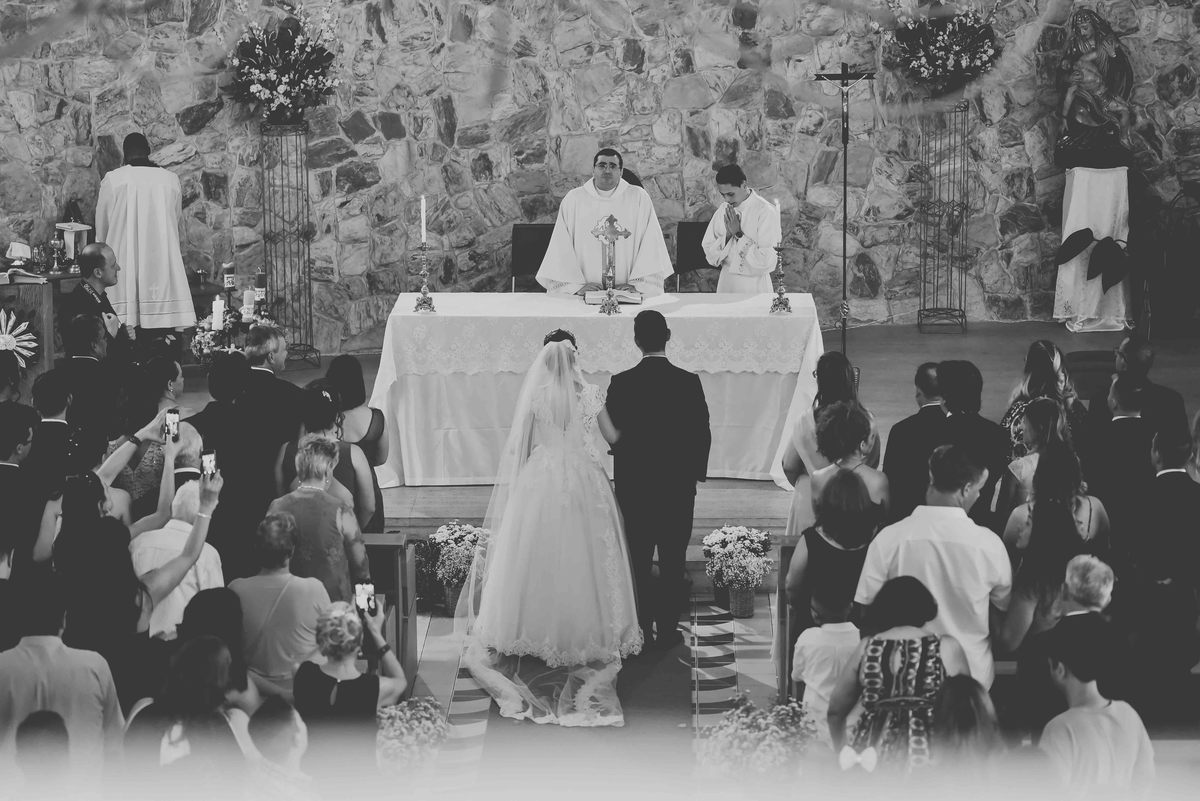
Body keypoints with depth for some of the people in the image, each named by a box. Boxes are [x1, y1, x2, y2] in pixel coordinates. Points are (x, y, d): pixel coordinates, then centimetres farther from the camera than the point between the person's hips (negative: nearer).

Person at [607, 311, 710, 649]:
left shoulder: (622, 383, -9)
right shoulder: (689, 382, -9)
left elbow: (612, 433, -3)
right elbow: (702, 434, -4)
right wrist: (695, 473, 10)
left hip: (633, 485, 0)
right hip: (678, 485, 0)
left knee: (637, 561, 9)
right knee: (673, 561, 7)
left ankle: (641, 630, 11)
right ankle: (667, 630, 11)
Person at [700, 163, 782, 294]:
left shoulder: (766, 212, -15)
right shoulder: (723, 210, 1)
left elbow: (767, 262, -19)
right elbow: (711, 256, -1)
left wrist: (738, 234, -18)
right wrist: (728, 234, -17)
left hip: (755, 287, -4)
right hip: (726, 282, 4)